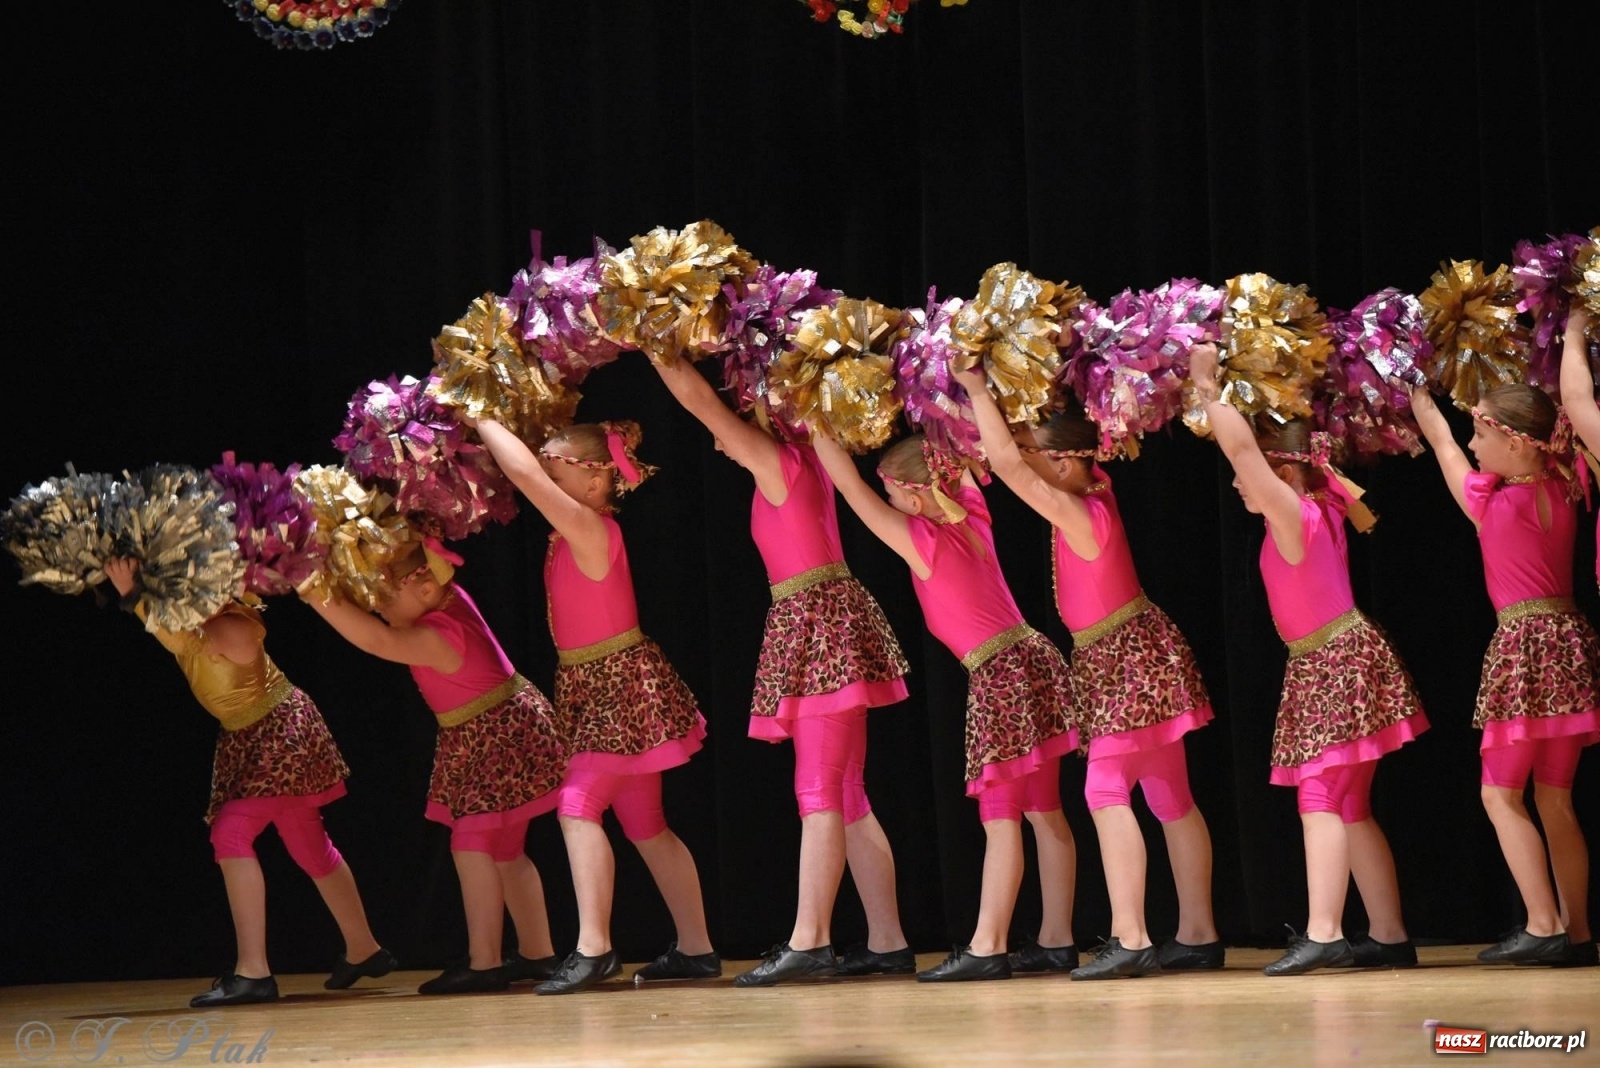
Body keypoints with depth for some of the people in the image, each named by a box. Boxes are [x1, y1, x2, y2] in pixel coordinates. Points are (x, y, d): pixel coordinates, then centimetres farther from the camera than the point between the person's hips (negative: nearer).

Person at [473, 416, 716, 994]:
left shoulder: (590, 530, -20)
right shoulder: (571, 531, 5)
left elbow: (525, 472, -30)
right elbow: (528, 474, 19)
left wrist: (481, 418, -19)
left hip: (620, 683, -10)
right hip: (593, 686, 10)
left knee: (578, 802, -17)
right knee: (644, 824, 12)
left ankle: (593, 947, -20)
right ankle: (696, 949, 16)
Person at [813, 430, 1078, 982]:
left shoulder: (921, 540, -11)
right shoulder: (973, 516, 7)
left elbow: (849, 483, -8)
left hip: (998, 677, -8)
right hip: (1035, 659, 8)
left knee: (1000, 817, -8)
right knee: (1045, 812, 10)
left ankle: (988, 946, -8)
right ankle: (1057, 936, 13)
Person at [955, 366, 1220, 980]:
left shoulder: (1079, 513, -23)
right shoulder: (1094, 487, 2)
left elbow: (1005, 461, -29)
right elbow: (1018, 450, 17)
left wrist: (976, 389, -21)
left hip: (1129, 660, -10)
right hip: (1133, 655, 10)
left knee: (1106, 790, -14)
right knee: (1170, 797, 12)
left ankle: (1130, 938, -20)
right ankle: (1198, 935, 17)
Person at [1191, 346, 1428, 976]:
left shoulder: (1294, 515, -16)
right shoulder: (1320, 504, 7)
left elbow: (1239, 446, -26)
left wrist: (1207, 387, -16)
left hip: (1334, 665, -10)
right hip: (1336, 663, 10)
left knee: (1321, 797, -14)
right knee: (1349, 807, 11)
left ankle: (1323, 934, -22)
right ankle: (1390, 937, 14)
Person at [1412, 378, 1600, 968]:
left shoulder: (1493, 503, -9)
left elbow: (1445, 449, 9)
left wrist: (1424, 409, 23)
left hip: (1523, 647, -7)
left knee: (1501, 794, -1)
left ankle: (1542, 925, -12)